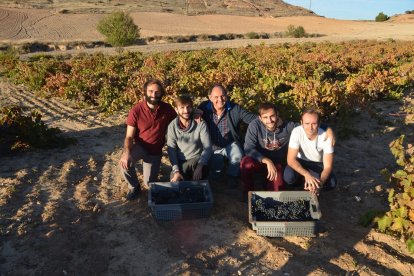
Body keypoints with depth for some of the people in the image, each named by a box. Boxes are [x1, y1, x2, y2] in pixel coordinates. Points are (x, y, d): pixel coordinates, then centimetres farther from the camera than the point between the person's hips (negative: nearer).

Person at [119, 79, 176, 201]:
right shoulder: (136, 111, -19)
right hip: (139, 146, -1)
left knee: (149, 183, 2)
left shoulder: (167, 109, -12)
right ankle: (134, 187, -2)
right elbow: (129, 137, -17)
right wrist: (126, 152, -38)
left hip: (155, 150, 2)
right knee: (125, 162, -32)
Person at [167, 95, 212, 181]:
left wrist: (200, 165, -28)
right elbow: (171, 150, -6)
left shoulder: (201, 124, -6)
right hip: (180, 163, 1)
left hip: (196, 161, -1)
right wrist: (176, 171, -20)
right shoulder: (172, 126, -2)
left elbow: (208, 148, -11)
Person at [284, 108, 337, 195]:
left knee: (332, 183, -24)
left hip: (318, 164, 1)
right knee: (288, 177, -30)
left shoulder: (326, 137, -27)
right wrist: (307, 175, -45)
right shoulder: (297, 132, -28)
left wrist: (319, 183, -44)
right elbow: (291, 159, -29)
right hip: (301, 161, -1)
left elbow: (328, 166, -24)